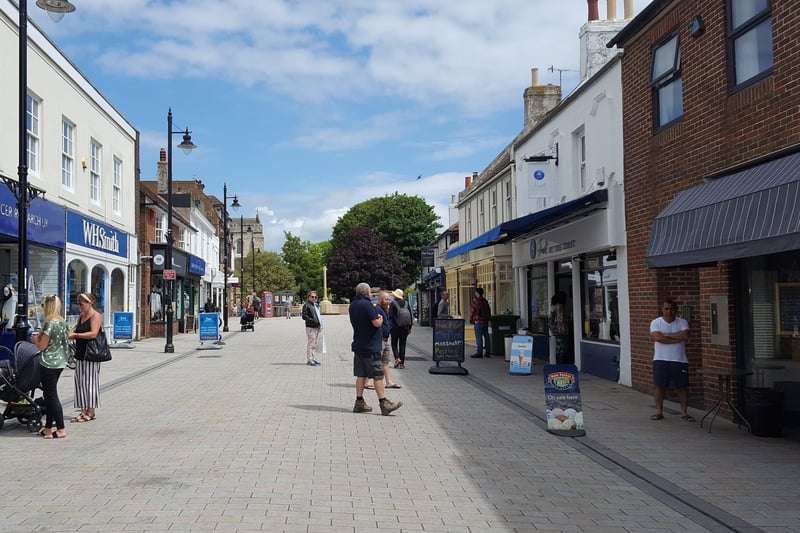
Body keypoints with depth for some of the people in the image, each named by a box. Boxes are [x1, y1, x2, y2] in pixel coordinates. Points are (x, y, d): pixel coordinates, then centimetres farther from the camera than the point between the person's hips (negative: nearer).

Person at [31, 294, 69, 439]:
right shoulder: (63, 323, 8)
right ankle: (48, 428, 21)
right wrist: (40, 337, 20)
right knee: (50, 396, 16)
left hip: (48, 364, -9)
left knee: (51, 396, -2)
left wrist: (35, 340, 6)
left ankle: (61, 430, 0)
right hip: (60, 362, 9)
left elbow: (42, 346, -15)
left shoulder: (50, 324, -17)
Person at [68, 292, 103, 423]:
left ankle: (91, 412, 3)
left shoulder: (96, 316, -8)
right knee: (80, 383, 7)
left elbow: (93, 333, -19)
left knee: (90, 382, -4)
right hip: (80, 354, 8)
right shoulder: (81, 316, 17)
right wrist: (71, 334, 5)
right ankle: (83, 411, 13)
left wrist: (76, 335, -16)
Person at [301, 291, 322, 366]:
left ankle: (312, 358, 25)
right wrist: (312, 320, -23)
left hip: (317, 327, 9)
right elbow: (304, 316, -15)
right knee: (310, 344, -6)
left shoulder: (316, 305, 20)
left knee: (315, 344, 15)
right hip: (310, 327, -9)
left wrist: (321, 325, 14)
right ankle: (309, 360, 0)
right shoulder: (306, 305, -7)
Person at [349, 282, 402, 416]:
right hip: (370, 346, -8)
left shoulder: (353, 305, 11)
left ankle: (359, 403, 13)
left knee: (361, 375, 11)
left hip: (358, 345, 8)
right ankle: (384, 404, -4)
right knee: (377, 375, -5)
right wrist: (380, 318, 2)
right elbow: (377, 323, -21)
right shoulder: (367, 304, -16)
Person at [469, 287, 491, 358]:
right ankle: (487, 352, 11)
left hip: (478, 321, -8)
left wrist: (471, 320, 2)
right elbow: (489, 311, 17)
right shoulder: (485, 301, 13)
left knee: (479, 337, -7)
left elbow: (472, 312, -9)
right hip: (486, 321, 8)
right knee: (486, 336, 8)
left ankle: (479, 353, -8)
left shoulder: (476, 301, -11)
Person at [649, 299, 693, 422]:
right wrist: (677, 338, -13)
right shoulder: (656, 322, 0)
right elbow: (658, 338, -17)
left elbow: (685, 336, -15)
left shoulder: (682, 322, 3)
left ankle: (684, 412, 14)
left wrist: (665, 334, -13)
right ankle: (659, 411, 12)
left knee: (682, 386, 4)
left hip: (679, 360, 1)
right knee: (660, 386, 3)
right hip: (661, 360, -1)